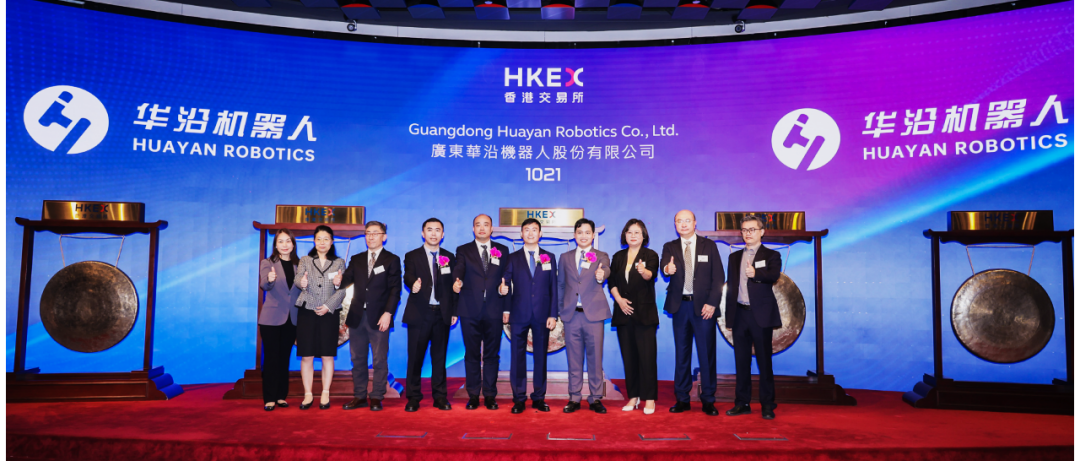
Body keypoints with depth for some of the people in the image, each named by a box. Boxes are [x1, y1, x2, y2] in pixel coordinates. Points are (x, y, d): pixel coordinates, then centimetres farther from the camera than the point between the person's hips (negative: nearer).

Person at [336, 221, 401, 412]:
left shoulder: (392, 260, 2)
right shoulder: (356, 260, 15)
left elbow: (395, 290, -4)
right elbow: (347, 280, 4)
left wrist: (388, 313, -13)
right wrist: (340, 280, -20)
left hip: (379, 318, -4)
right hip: (357, 317, 4)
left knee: (379, 360, 1)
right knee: (358, 359, 9)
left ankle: (377, 398, 9)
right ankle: (359, 396, 17)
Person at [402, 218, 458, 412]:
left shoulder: (449, 257, 11)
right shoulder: (412, 256, 4)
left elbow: (453, 285, 11)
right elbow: (408, 277, -14)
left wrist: (454, 311, 5)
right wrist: (414, 284, -38)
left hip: (442, 314, 2)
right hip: (419, 314, -2)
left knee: (440, 357, 7)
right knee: (415, 357, 1)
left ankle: (440, 396, 15)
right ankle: (413, 398, 11)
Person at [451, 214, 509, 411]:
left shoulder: (502, 251, 11)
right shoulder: (463, 251, 7)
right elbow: (458, 269, -12)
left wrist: (507, 308, 0)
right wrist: (457, 282, -34)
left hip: (494, 312, 1)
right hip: (470, 311, -1)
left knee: (492, 355, 5)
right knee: (472, 355, 5)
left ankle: (490, 396, 13)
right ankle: (473, 396, 13)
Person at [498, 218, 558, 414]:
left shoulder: (549, 257, 8)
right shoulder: (513, 258, 8)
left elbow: (554, 288, 5)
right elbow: (506, 284, 3)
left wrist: (553, 314, -1)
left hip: (542, 315, 0)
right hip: (519, 315, 0)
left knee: (541, 356, 6)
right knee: (517, 356, 2)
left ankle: (539, 398, 15)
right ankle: (519, 399, 10)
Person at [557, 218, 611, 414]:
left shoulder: (601, 256, 6)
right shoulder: (565, 257, 13)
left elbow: (606, 271, -17)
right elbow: (561, 286, 15)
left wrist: (601, 275, -41)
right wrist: (561, 314, 10)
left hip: (593, 314, -2)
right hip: (571, 315, 2)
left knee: (595, 357, 1)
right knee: (573, 358, 6)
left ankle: (596, 398, 11)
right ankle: (574, 398, 15)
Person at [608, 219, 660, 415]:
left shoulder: (650, 255, 2)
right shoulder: (618, 257, 13)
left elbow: (651, 275, -17)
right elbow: (612, 281, 9)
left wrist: (644, 271, -39)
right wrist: (619, 299, -7)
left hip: (644, 313, -4)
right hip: (623, 313, 4)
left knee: (647, 356, -5)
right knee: (628, 356, 6)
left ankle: (649, 399, 2)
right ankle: (633, 396, 15)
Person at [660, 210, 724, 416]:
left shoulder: (709, 246, 5)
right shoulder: (670, 247, 9)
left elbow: (718, 276, 1)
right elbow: (665, 266, -11)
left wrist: (712, 303, -9)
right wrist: (667, 269, -36)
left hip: (703, 306, -2)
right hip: (680, 306, 2)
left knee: (707, 353, 0)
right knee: (681, 353, 7)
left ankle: (708, 400, 8)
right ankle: (682, 399, 16)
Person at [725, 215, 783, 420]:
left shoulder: (771, 255, 3)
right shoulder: (734, 257, 16)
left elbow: (774, 276, -17)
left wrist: (755, 274, -37)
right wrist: (729, 315, 10)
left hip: (761, 314, -4)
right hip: (739, 313, 4)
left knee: (764, 361, -1)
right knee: (741, 361, 8)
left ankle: (767, 405, 6)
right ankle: (742, 403, 15)